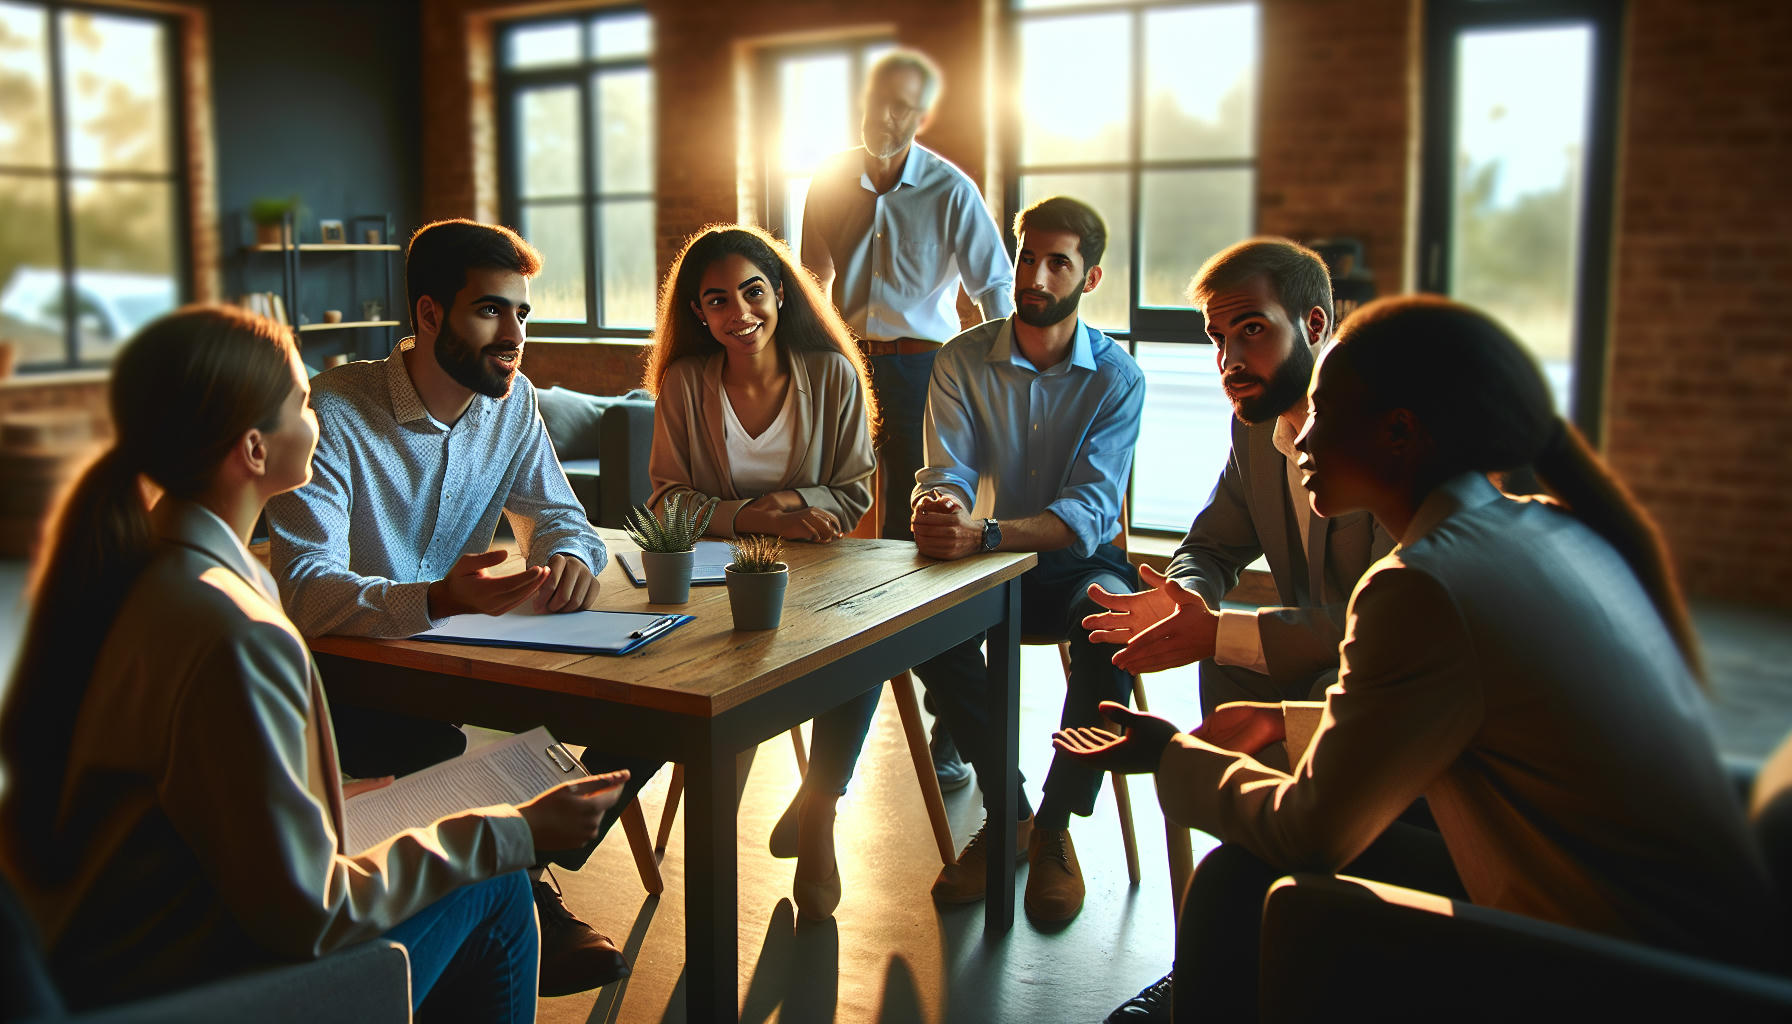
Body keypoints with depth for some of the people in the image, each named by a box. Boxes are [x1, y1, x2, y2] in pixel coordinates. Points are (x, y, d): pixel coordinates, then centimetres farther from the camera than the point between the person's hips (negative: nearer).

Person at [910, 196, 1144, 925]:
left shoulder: (1117, 377, -9)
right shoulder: (963, 361, -2)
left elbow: (1088, 513, -20)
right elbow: (948, 472, -10)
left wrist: (982, 532, -39)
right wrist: (939, 509, -38)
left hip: (1077, 562, -1)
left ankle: (1056, 824, -15)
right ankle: (1007, 810, -11)